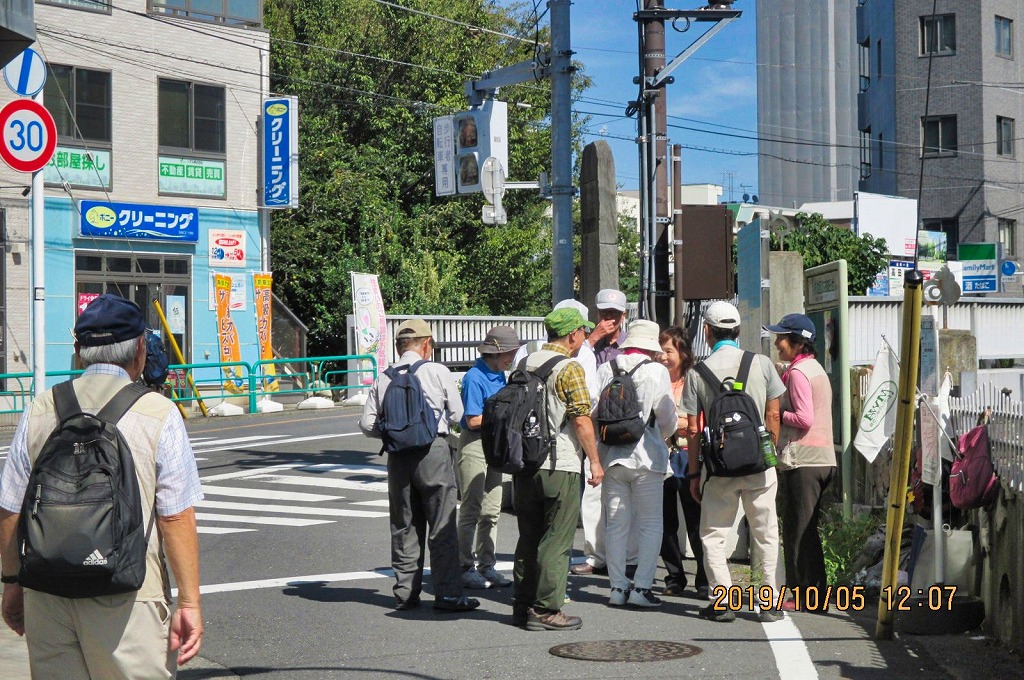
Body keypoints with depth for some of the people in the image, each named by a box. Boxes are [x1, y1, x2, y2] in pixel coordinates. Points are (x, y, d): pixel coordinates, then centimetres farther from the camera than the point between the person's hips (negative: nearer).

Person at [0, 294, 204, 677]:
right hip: (128, 600, -4)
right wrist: (189, 602, -4)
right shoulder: (159, 414, -6)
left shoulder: (39, 412, 5)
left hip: (46, 598, 4)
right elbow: (177, 517, -8)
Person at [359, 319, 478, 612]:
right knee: (442, 526, 0)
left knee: (403, 526, 12)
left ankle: (405, 593, 15)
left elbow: (367, 424, 3)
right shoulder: (437, 372, -3)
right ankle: (447, 593, -1)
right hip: (434, 451, -4)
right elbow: (456, 414, 1)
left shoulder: (383, 379, 5)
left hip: (398, 456, 4)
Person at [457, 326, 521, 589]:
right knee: (471, 509, -3)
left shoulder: (500, 375, 10)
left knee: (492, 510, 10)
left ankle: (487, 565, 16)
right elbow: (473, 420, -19)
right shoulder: (475, 378, -16)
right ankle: (465, 566, 3)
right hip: (474, 445, -8)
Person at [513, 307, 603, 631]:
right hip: (559, 466, -7)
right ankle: (545, 610, -1)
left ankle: (523, 605, 18)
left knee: (529, 537, 14)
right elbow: (581, 421, -14)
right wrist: (595, 461, -5)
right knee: (556, 540, -1)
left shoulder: (526, 364, 10)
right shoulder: (570, 368, -11)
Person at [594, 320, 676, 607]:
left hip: (610, 456, 3)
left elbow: (593, 412, 2)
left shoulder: (605, 370, 2)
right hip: (646, 456, -3)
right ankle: (642, 587, -2)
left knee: (616, 524, 10)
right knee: (650, 524, 4)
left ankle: (618, 587, 10)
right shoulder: (657, 371, -6)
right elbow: (667, 419, -3)